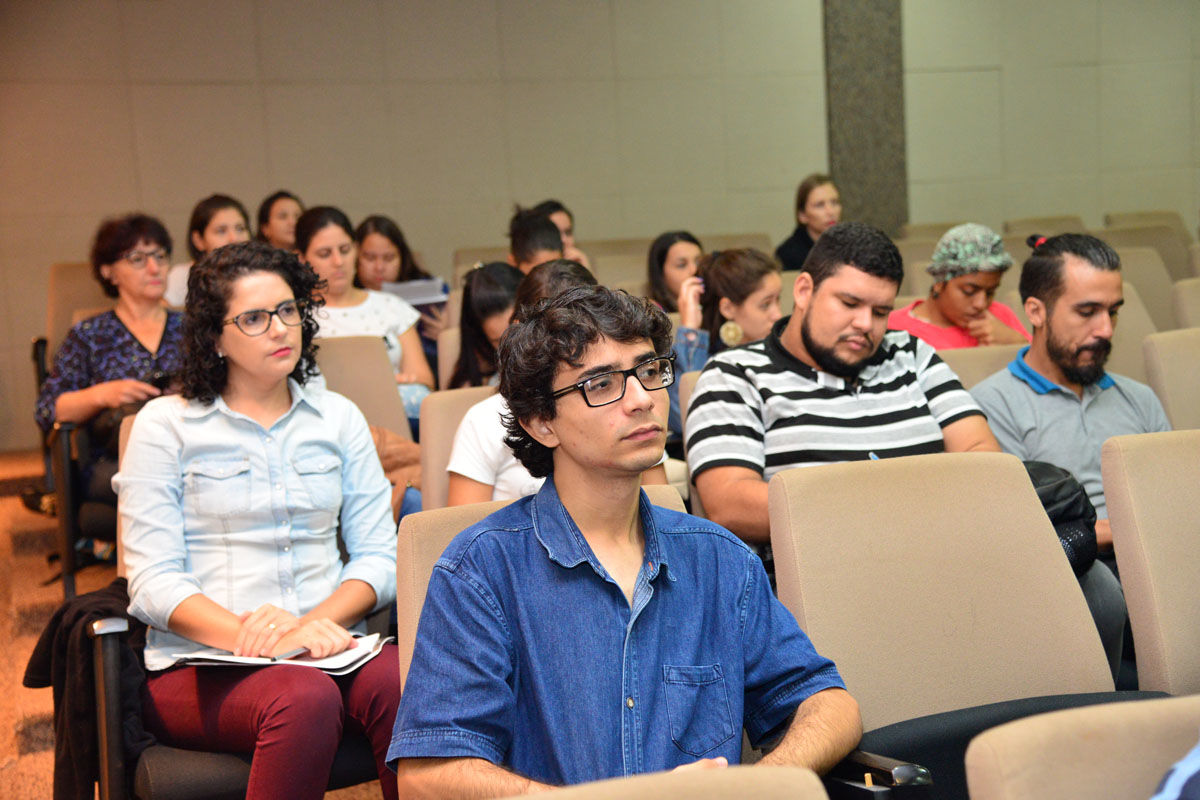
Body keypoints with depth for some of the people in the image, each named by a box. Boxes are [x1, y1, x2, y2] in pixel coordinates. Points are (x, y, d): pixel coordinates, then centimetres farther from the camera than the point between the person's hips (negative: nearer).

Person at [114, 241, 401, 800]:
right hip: (198, 665, -2)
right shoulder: (166, 425, 5)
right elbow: (153, 584, -3)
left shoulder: (339, 418, 15)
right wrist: (252, 637, -20)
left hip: (326, 647, 3)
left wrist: (314, 622, -12)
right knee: (306, 698, -35)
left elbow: (379, 555, 8)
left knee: (402, 682, -31)